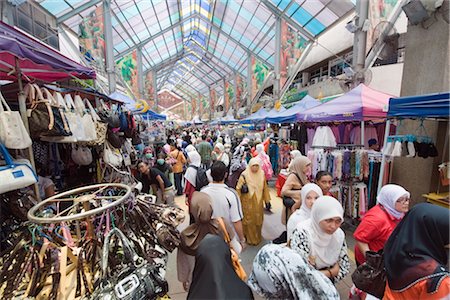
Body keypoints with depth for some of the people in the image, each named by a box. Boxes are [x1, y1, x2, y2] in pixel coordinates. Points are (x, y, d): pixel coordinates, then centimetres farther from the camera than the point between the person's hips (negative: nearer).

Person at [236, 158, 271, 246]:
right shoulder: (244, 175, -14)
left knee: (258, 220, 16)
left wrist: (267, 200, 7)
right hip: (247, 203, -4)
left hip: (258, 202, 4)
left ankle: (257, 237, 38)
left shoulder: (261, 174, -1)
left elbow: (265, 188, 5)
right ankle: (250, 238, 27)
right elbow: (238, 189, -12)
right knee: (249, 220, 6)